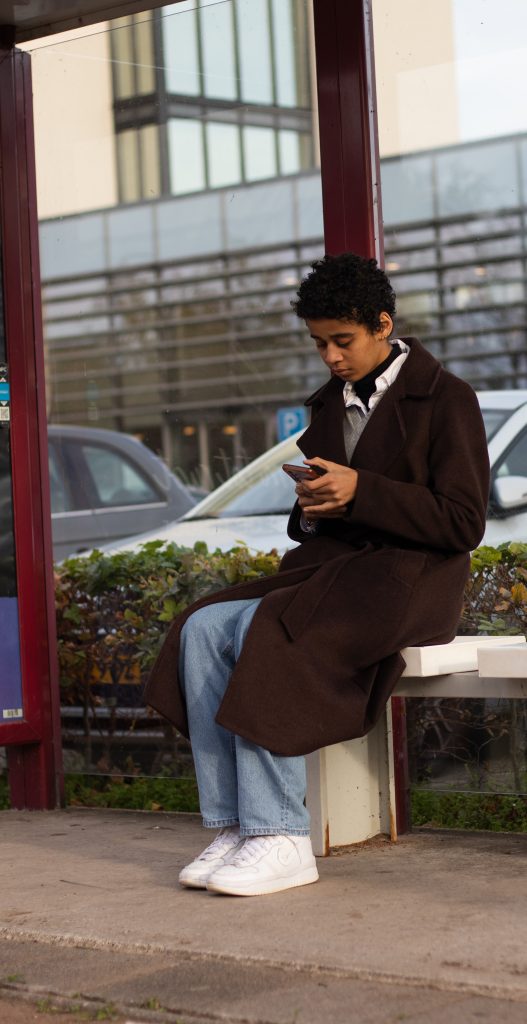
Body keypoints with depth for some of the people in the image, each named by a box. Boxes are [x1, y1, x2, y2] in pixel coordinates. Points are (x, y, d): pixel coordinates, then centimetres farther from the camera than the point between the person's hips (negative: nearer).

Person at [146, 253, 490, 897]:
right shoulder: (328, 404, 19)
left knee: (267, 635, -31)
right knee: (203, 627, -18)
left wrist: (360, 492, -18)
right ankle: (233, 829, -21)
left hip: (407, 580, -7)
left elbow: (463, 524, -10)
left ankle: (279, 839, -26)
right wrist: (311, 507, 1)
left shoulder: (445, 399, -2)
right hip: (327, 567, 7)